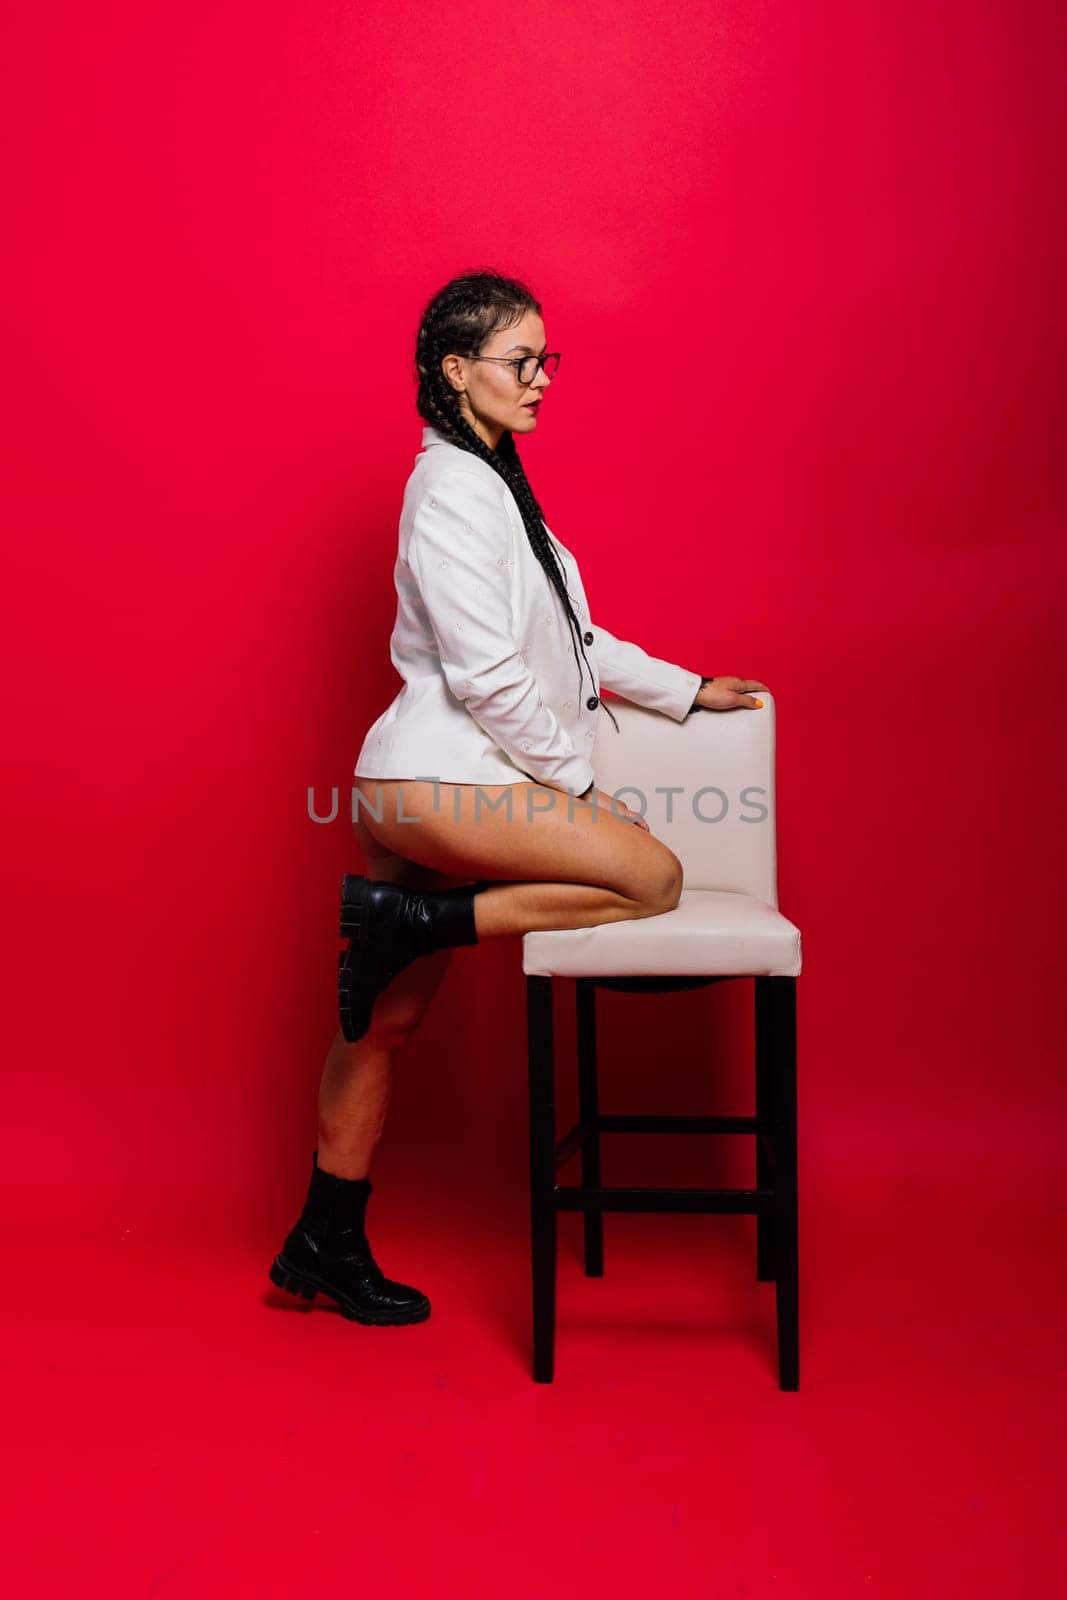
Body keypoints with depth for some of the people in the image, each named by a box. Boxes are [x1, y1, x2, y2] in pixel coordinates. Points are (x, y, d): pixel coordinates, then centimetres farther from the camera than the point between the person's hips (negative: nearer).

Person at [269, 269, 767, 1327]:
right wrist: (579, 782, -10)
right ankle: (409, 916, -11)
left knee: (387, 1019, 11)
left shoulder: (493, 483, 20)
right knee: (652, 875, -14)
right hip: (439, 779, -10)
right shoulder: (451, 488, -12)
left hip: (427, 789, 10)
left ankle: (326, 1245, 20)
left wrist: (685, 690, 24)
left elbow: (571, 640, 25)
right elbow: (487, 673, -18)